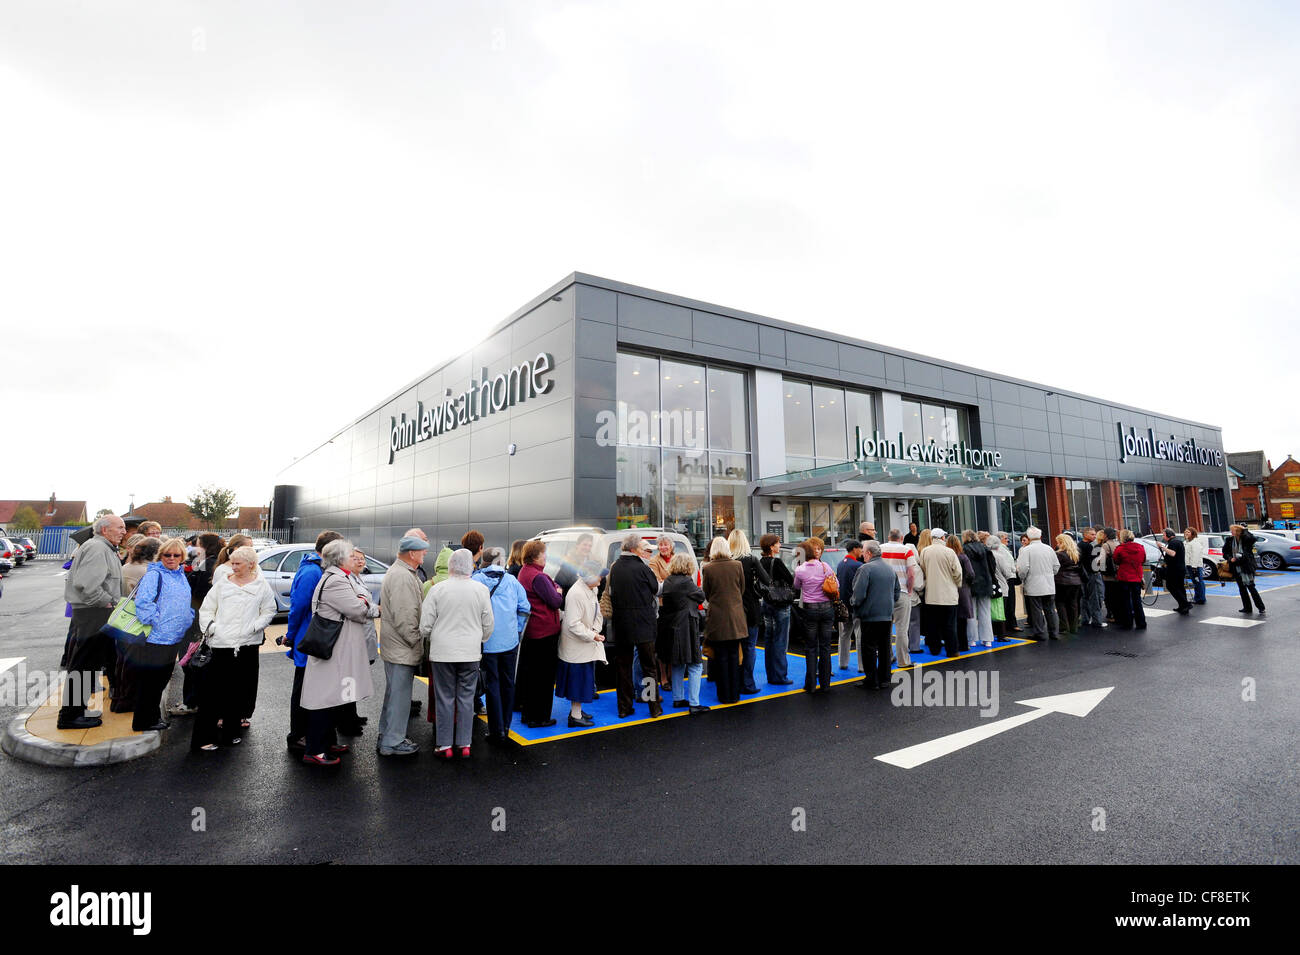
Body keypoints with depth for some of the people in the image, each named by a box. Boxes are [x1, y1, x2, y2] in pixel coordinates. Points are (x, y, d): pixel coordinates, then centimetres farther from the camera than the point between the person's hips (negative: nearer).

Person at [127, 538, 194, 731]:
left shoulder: (181, 576, 14)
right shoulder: (154, 575, -11)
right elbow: (143, 602, -19)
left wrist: (189, 619, 14)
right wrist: (156, 622, -18)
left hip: (174, 639, 8)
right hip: (155, 638, -8)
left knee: (161, 679, 17)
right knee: (149, 680, 2)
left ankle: (154, 716, 29)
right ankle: (144, 721, 13)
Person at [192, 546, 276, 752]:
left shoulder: (262, 586, 4)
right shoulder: (223, 584, 8)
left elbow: (269, 612, 6)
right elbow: (206, 609, 13)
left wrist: (255, 626, -8)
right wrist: (209, 625, -2)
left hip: (246, 644, 0)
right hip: (220, 644, 0)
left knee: (239, 690, 9)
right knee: (212, 690, -1)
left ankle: (231, 732, 24)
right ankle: (204, 737, 7)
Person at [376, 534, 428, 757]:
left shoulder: (397, 571, 14)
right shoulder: (403, 576, -22)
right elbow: (404, 617, -26)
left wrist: (416, 640, 18)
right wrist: (416, 641, -16)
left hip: (395, 647, 11)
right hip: (402, 649, -11)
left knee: (394, 693, 20)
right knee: (399, 695, 1)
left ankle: (386, 737, 33)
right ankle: (392, 743, 12)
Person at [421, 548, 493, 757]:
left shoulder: (437, 589, -8)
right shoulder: (481, 590, -4)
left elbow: (425, 625, -3)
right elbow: (488, 625, 3)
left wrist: (432, 639, 17)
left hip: (442, 653, -1)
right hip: (470, 653, 1)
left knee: (445, 699, 9)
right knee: (466, 699, 10)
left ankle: (444, 745, 16)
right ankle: (464, 744, 18)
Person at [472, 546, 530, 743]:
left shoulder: (476, 581, -6)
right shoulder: (512, 580, 0)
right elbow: (525, 608, 0)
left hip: (487, 642, -2)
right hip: (510, 641, 2)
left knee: (492, 685, 7)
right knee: (508, 683, 15)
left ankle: (497, 731, 11)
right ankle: (506, 726, 26)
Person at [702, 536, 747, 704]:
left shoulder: (707, 568, -10)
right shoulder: (737, 565, -5)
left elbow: (706, 594, 0)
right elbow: (742, 590, 6)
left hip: (717, 617, -2)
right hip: (735, 617, 2)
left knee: (721, 657, 8)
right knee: (734, 656, 12)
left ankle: (724, 695, 14)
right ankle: (734, 694, 18)